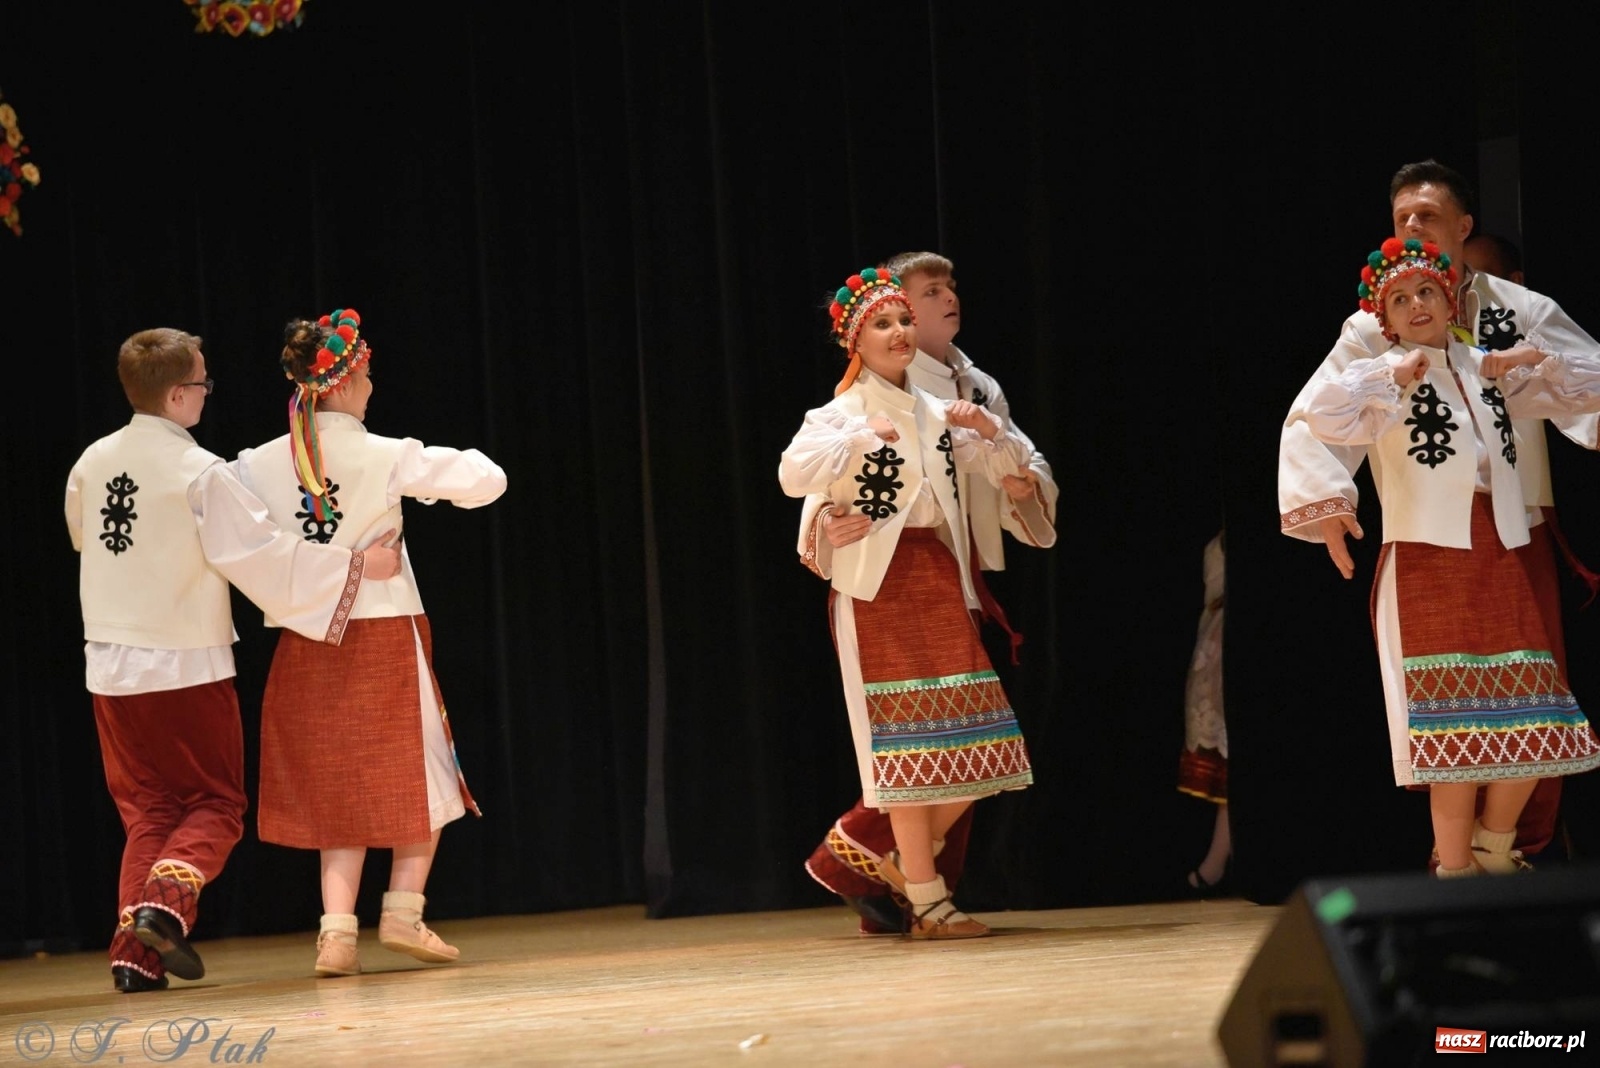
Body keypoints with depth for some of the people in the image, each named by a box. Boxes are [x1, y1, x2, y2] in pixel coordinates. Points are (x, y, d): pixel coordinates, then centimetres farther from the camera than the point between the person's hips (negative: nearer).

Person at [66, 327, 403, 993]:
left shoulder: (91, 464, 2)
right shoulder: (199, 472, -15)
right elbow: (263, 555, -14)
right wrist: (358, 565, -6)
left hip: (111, 668, 5)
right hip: (186, 666, -5)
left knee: (146, 810, 13)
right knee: (214, 806, 9)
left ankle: (134, 951, 0)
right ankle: (168, 899, -17)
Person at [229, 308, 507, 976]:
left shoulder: (262, 465, -2)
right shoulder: (387, 457, -11)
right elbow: (488, 481, -11)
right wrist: (447, 464, 9)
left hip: (308, 645, 4)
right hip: (385, 636, -3)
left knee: (338, 789, 12)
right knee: (419, 778, 14)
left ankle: (338, 929, 1)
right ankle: (403, 911, 6)